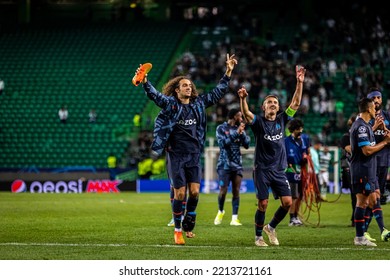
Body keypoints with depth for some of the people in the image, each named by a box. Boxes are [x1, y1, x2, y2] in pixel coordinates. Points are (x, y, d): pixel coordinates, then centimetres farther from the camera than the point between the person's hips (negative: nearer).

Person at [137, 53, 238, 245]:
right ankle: (177, 230, 9)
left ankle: (188, 224, 16)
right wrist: (144, 81, -34)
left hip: (194, 156, 3)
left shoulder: (199, 104, 9)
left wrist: (228, 72, 11)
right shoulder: (170, 104, -2)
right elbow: (153, 94, -16)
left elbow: (218, 93, 15)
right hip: (176, 155, -3)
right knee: (179, 193, -3)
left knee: (194, 192, -5)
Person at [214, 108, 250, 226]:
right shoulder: (221, 128, -2)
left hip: (237, 165, 3)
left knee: (236, 191, -2)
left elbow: (246, 145, 4)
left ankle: (234, 218, 0)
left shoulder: (239, 128, 10)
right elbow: (223, 143, -17)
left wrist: (242, 133, -10)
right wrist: (236, 133, -20)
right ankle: (220, 211, 21)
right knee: (223, 191, -6)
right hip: (224, 165, -3)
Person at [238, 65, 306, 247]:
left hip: (279, 170, 4)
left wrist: (300, 83, -6)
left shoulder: (282, 120, 8)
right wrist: (243, 99, -42)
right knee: (263, 204, -6)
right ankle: (258, 236, 10)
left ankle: (271, 227, 18)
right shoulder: (259, 122, -4)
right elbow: (246, 114, -23)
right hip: (262, 169, -4)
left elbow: (295, 103, 4)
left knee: (287, 202, -5)